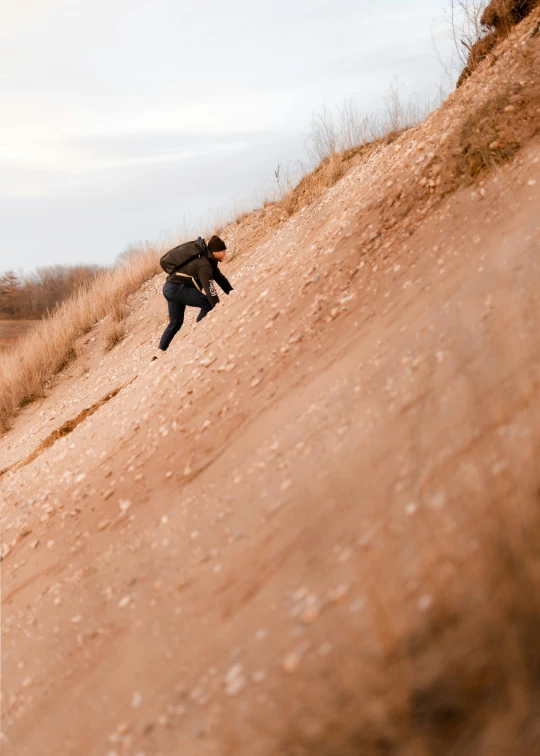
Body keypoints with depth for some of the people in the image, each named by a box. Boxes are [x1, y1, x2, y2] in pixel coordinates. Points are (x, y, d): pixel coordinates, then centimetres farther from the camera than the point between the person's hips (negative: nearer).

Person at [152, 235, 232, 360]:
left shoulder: (208, 260, 11)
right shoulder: (204, 265, -20)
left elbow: (220, 278, 15)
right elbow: (209, 289, -26)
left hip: (170, 289, 11)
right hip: (177, 289, -11)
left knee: (176, 322, 18)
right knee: (208, 304, -12)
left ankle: (159, 354, 19)